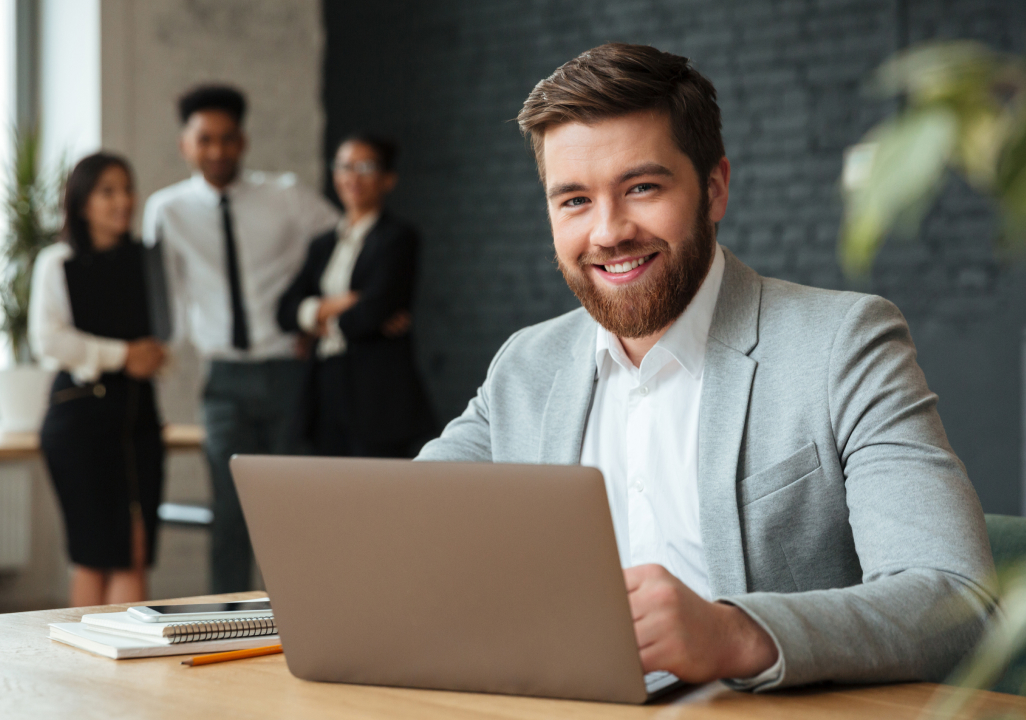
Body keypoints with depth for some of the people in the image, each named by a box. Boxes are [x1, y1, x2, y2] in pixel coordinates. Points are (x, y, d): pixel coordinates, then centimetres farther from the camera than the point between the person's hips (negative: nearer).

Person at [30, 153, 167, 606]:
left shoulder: (145, 260, 13)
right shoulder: (57, 263, 1)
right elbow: (48, 339, -10)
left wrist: (153, 354, 0)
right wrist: (120, 355, -11)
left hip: (137, 411, 4)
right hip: (81, 412, -4)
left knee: (135, 554, -1)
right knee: (94, 555, -2)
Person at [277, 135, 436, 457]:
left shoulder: (398, 238, -3)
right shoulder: (323, 245, 19)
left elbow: (372, 312, -14)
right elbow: (286, 311, 8)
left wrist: (325, 321, 4)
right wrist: (333, 305, -9)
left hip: (379, 394, -6)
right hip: (328, 391, 6)